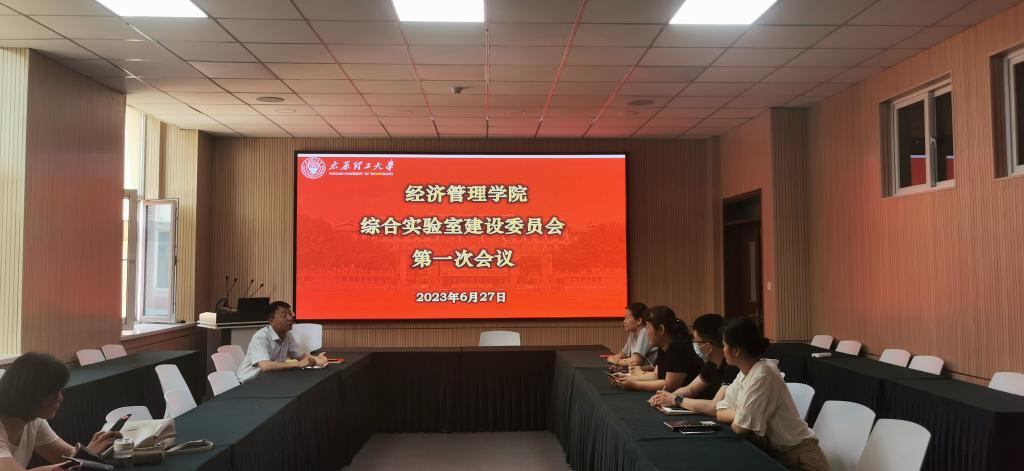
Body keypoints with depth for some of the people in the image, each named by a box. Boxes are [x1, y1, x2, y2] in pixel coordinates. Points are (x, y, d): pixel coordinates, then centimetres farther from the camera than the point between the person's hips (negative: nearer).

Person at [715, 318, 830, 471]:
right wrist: (740, 416, -15)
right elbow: (721, 412, 2)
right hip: (773, 452, 7)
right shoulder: (745, 373, 4)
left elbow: (740, 428, -20)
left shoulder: (762, 376, -22)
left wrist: (740, 420, 0)